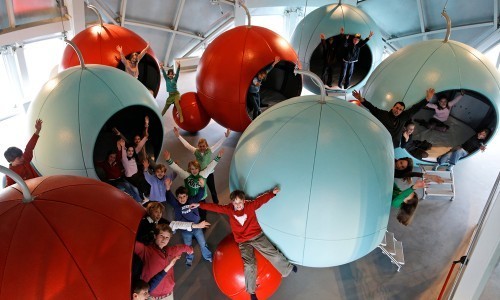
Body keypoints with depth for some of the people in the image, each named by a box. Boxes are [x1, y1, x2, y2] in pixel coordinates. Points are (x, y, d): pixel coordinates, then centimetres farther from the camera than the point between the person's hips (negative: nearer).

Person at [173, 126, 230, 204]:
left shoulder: (210, 150, -15)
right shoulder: (196, 151, -11)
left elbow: (218, 144, -22)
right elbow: (186, 144, -12)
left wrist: (226, 136, -34)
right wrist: (178, 136, -18)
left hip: (209, 173, -2)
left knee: (213, 190, 14)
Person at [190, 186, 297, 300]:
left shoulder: (250, 205, -7)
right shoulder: (229, 209, -3)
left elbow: (262, 198, -3)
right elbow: (215, 207, -2)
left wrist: (273, 192, -16)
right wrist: (199, 205, -6)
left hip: (257, 236, 0)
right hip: (243, 242, 0)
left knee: (274, 254, -2)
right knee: (249, 265, -19)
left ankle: (288, 268, 29)